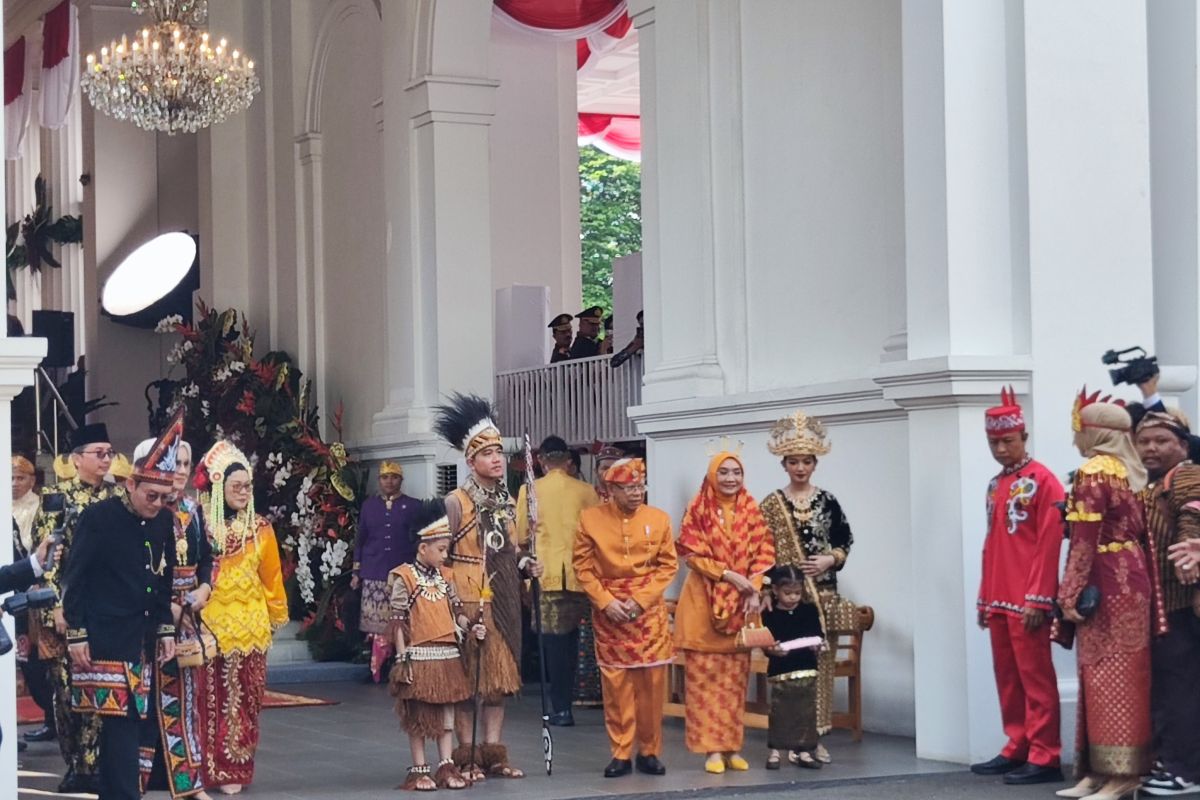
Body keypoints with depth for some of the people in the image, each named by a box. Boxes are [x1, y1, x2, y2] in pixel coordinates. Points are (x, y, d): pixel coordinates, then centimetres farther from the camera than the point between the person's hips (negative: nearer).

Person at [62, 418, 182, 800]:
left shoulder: (163, 521, 8)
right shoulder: (98, 517, -10)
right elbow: (75, 578, -9)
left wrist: (166, 630, 13)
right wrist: (76, 634, -11)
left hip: (144, 640, 6)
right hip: (106, 639, -6)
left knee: (133, 721, 8)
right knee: (120, 720, -10)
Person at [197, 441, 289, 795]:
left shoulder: (260, 529, 2)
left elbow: (271, 578, 9)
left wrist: (276, 616, 14)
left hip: (249, 625, 2)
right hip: (210, 624, -2)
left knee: (243, 699, 5)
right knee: (212, 699, 1)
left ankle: (234, 769, 11)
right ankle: (212, 769, 8)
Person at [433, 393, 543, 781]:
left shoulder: (508, 502, 12)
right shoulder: (456, 502, -9)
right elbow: (440, 555, -10)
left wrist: (527, 565, -1)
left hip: (504, 601, 6)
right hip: (470, 600, -6)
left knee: (500, 675, 8)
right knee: (467, 676, -2)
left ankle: (494, 753, 15)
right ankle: (467, 756, 4)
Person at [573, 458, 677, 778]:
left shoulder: (659, 519, 1)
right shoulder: (590, 518, -1)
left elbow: (668, 565, 2)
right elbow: (583, 565, 0)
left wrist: (641, 599, -9)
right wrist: (606, 601, -11)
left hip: (649, 610, 1)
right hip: (608, 611, -1)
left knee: (652, 683, 1)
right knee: (615, 683, -1)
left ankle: (649, 751, 13)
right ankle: (621, 754, 6)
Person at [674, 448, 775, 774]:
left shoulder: (751, 510, 6)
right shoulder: (698, 511, -4)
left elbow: (763, 553, 5)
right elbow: (692, 555, -7)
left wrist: (755, 589, -9)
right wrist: (729, 575, -15)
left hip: (741, 603, 3)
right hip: (704, 602, -3)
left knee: (736, 678, 6)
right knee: (705, 677, -3)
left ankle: (733, 746, 11)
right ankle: (712, 748, 0)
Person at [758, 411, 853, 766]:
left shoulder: (827, 501, 7)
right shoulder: (772, 504, 3)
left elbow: (845, 541, 9)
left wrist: (830, 560, -9)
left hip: (823, 592, 2)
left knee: (821, 662, 3)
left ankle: (816, 735, 9)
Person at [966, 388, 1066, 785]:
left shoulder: (1042, 481, -8)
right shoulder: (995, 486, 16)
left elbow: (1049, 544, -13)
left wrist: (1038, 599, -18)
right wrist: (984, 599, 17)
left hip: (1027, 601, -8)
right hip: (998, 601, 8)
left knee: (1035, 677, -5)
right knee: (1007, 678, 12)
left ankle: (1045, 757, -1)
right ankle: (1017, 749, 20)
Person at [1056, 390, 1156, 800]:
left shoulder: (1093, 473, -13)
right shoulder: (1129, 470, 13)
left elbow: (1084, 543, -17)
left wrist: (1070, 595, -14)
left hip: (1107, 584, -9)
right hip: (1132, 578, 9)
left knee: (1107, 676, -6)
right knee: (1124, 675, 9)